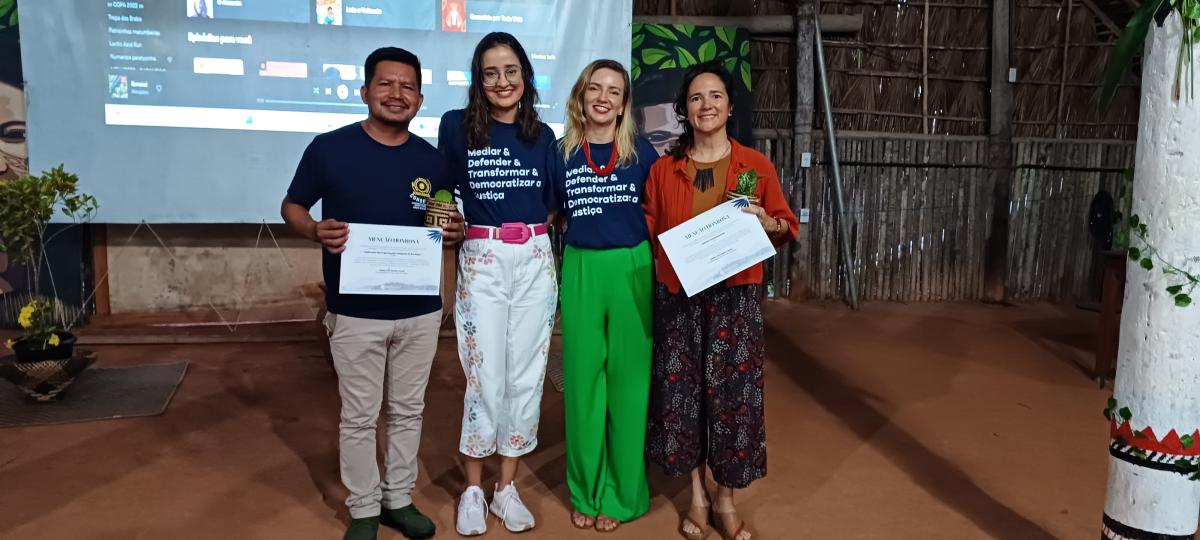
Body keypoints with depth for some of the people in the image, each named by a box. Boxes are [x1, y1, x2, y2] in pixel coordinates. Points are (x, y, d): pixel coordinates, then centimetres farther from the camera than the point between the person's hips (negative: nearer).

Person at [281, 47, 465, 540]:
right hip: (355, 312, -3)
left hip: (421, 310, 3)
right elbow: (292, 207, 2)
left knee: (408, 411, 15)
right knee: (359, 416, 9)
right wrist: (316, 232, -19)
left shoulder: (432, 160, 3)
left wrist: (454, 233, -10)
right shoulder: (329, 148, -6)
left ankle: (399, 499, 33)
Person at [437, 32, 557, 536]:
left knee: (525, 373, 7)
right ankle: (473, 489, 18)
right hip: (482, 261, -3)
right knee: (485, 374, 0)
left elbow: (551, 205, 13)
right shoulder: (456, 126, -1)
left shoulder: (542, 136, 8)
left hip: (535, 261, 3)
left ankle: (507, 487, 21)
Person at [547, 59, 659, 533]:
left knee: (627, 378, 5)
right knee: (584, 378, 7)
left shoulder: (641, 151, 1)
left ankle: (621, 492, 19)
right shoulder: (561, 153, 4)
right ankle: (586, 490, 22)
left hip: (631, 270, -1)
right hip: (581, 271, 1)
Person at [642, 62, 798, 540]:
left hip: (736, 296, -1)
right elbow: (647, 230, 10)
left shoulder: (757, 165, 2)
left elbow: (787, 227, 5)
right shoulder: (663, 169, 5)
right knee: (681, 392, 6)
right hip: (677, 296, 1)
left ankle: (726, 500, 22)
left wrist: (765, 222, -15)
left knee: (733, 393, 3)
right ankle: (696, 496, 25)